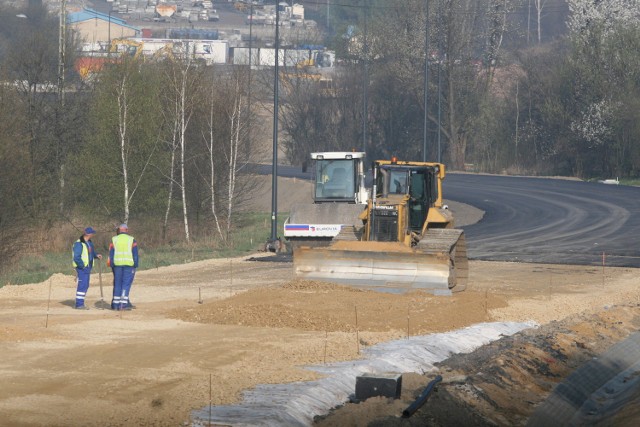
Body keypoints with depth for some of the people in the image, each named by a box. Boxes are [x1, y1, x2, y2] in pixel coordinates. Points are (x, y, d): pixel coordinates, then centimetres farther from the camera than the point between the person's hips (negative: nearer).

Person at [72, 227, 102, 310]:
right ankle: (79, 304, -10)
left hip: (87, 268, 9)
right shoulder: (79, 244, -15)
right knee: (82, 285, -11)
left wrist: (96, 255, 6)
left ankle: (80, 303, 19)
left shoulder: (89, 243, 14)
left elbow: (91, 253, 26)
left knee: (85, 286, 12)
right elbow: (76, 257, -20)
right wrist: (82, 266, -20)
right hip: (82, 268, -9)